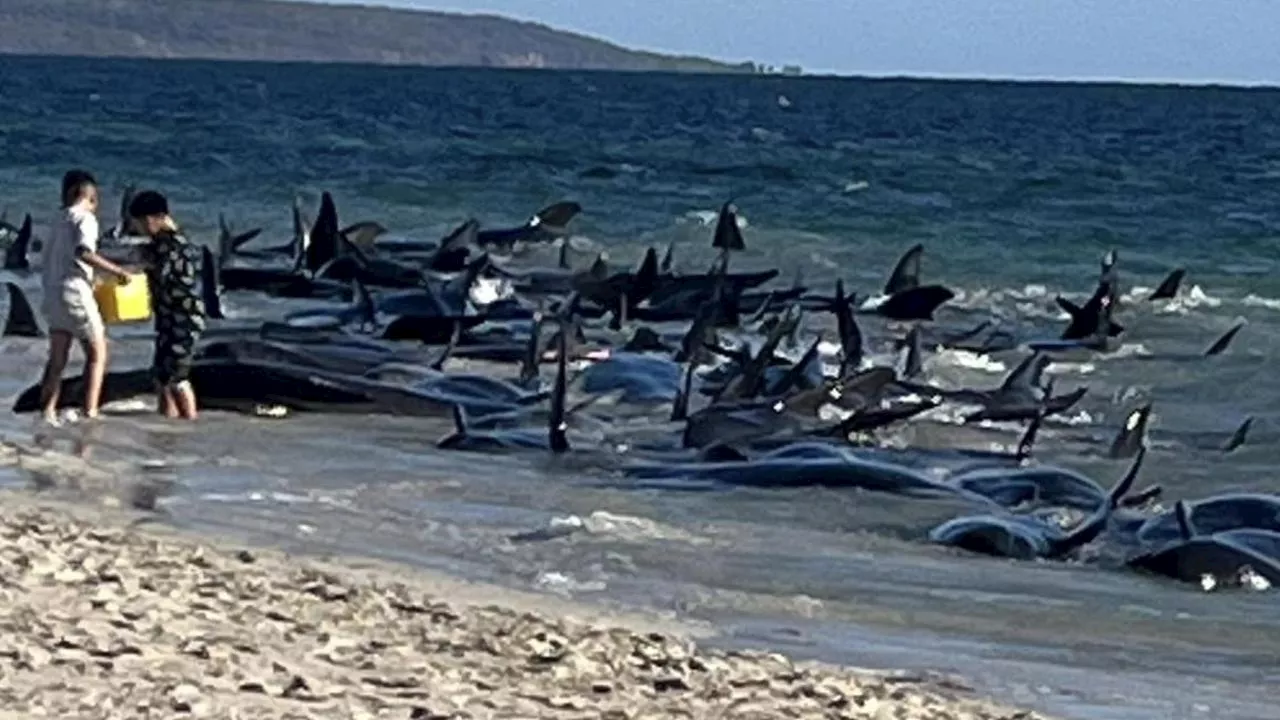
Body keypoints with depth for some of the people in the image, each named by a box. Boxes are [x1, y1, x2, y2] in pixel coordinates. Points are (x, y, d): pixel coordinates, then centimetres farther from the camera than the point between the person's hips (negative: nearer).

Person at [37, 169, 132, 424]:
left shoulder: (60, 221, 18)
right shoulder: (85, 218, -6)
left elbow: (50, 261, 18)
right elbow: (83, 253, -23)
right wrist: (116, 271, -17)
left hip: (53, 293, 8)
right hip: (75, 291, -8)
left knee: (57, 359, 9)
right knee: (97, 353, 2)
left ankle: (47, 413, 2)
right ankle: (90, 413, -6)